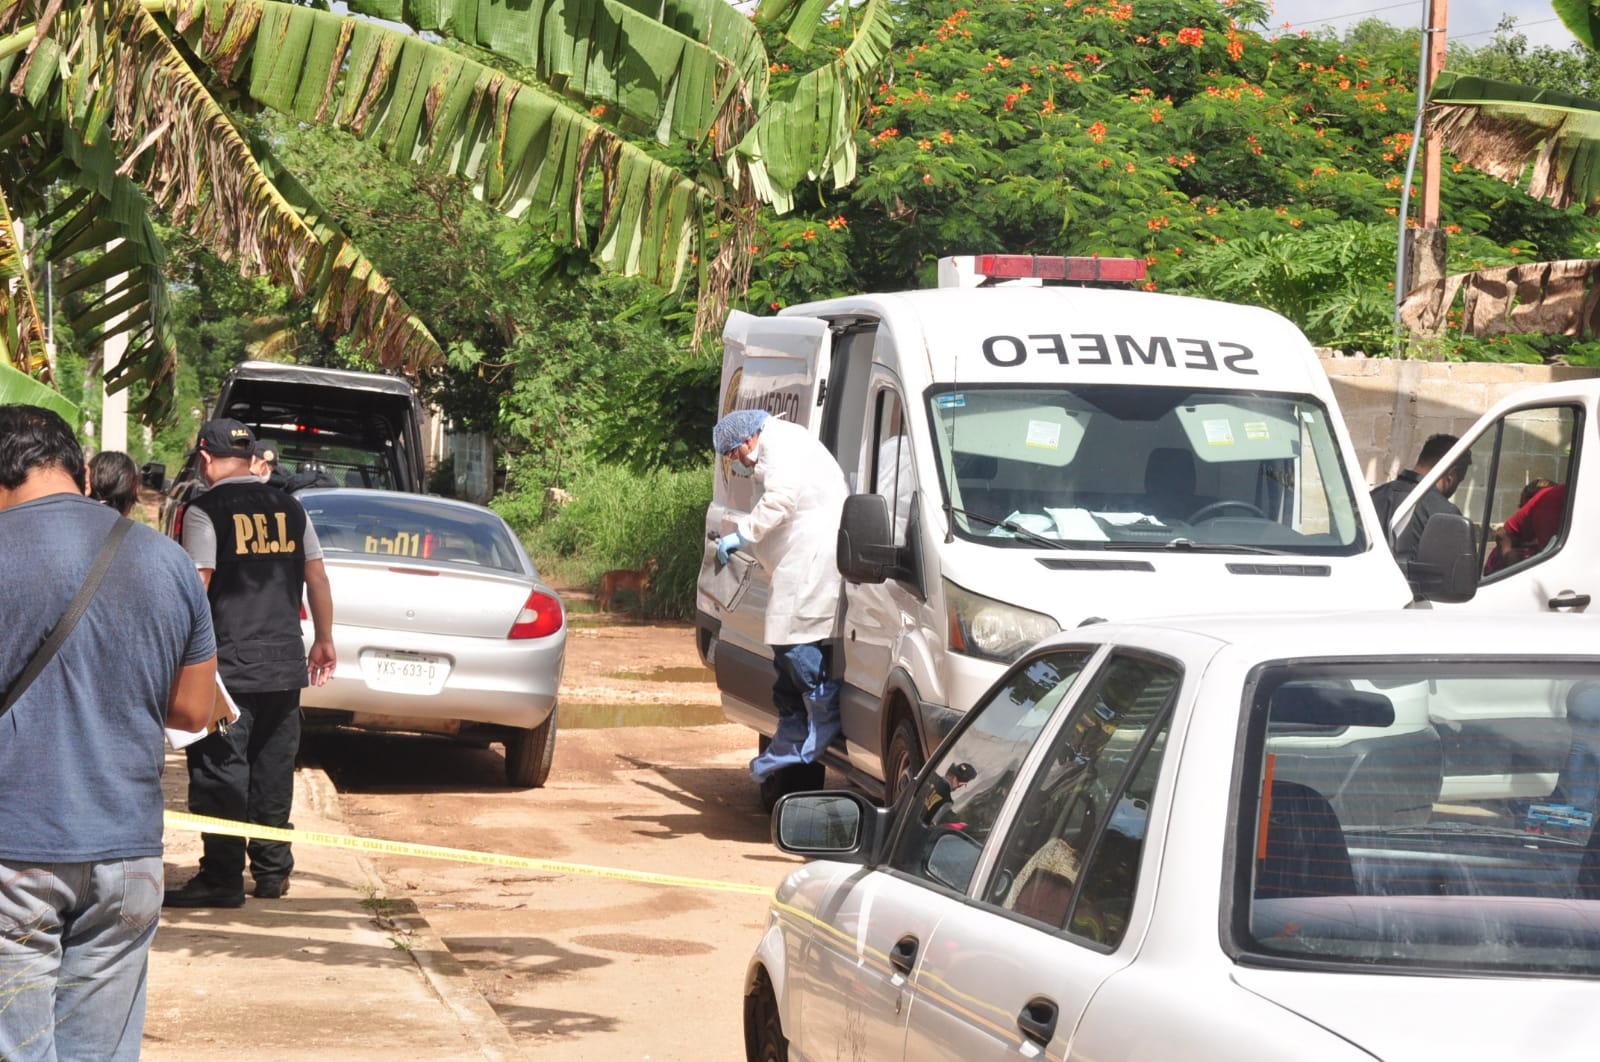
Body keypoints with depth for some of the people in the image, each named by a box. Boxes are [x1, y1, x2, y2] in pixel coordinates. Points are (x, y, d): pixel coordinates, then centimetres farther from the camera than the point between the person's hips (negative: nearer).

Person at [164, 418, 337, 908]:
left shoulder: (206, 510, -8)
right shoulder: (289, 509, 9)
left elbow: (198, 586, -15)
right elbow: (316, 578, 11)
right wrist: (323, 638, 20)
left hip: (228, 664, -6)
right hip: (284, 665, 6)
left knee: (220, 772, -2)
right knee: (273, 771, 13)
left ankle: (222, 877, -3)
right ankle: (272, 871, 18)